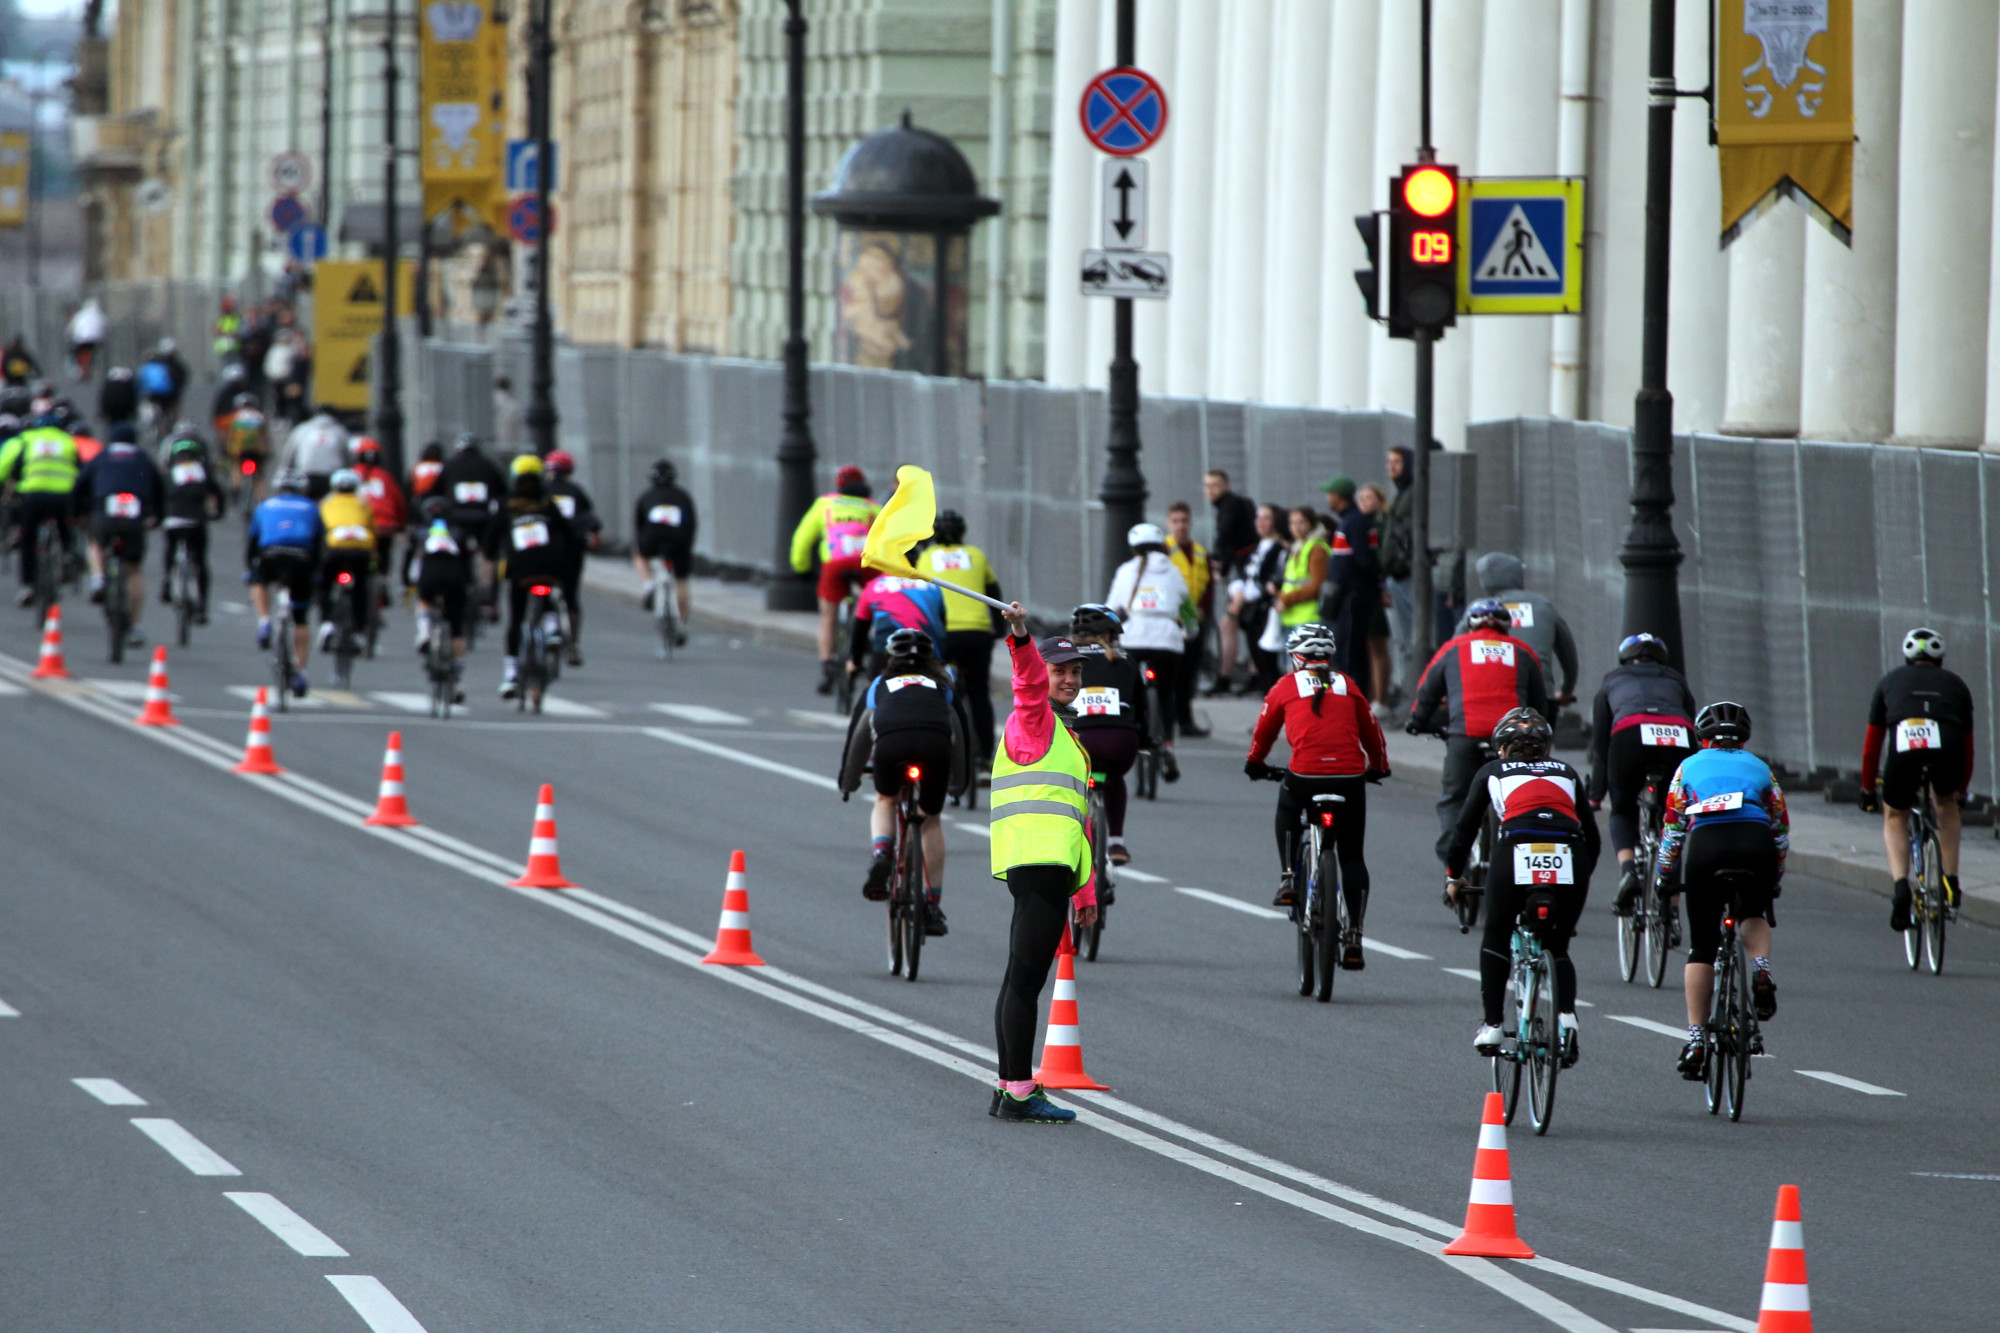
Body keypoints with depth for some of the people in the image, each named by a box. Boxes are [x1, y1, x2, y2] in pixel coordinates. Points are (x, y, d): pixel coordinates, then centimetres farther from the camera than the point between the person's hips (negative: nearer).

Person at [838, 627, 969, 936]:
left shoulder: (880, 685, 35)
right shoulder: (941, 685, 36)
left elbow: (859, 732, 39)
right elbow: (958, 730, 43)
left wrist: (848, 781, 52)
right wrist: (959, 782, 57)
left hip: (891, 740, -1)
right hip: (936, 742, 1)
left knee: (885, 801, 30)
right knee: (931, 819, 20)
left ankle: (880, 856, 1)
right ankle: (933, 907, 17)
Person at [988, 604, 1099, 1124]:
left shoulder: (1066, 738, 28)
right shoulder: (1034, 719, 1)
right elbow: (1030, 678, -23)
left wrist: (1086, 891, 29)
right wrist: (1021, 638, -44)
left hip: (1051, 866, 10)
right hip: (1038, 862, -10)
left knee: (1022, 978, 11)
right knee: (1027, 977, -12)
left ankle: (1009, 1090, 15)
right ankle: (1019, 1091, -15)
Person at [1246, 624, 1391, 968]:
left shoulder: (1286, 687, 12)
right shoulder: (1347, 685, 16)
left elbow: (1264, 730, 24)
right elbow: (1371, 730, 24)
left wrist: (1255, 764, 44)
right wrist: (1379, 767, 42)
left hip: (1304, 774, -1)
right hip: (1350, 777, 1)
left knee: (1287, 810, 34)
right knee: (1352, 858, 12)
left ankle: (1288, 879, 19)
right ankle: (1354, 936, 4)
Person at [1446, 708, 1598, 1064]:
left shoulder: (1493, 772, 25)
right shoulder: (1565, 772, 30)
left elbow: (1465, 829, 23)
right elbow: (1593, 837, 28)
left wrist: (1453, 877, 36)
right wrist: (1580, 878, 41)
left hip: (1517, 853, -2)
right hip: (1569, 858, 2)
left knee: (1496, 938, 24)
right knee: (1557, 947, 20)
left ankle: (1491, 1025, 18)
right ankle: (1566, 1016, -5)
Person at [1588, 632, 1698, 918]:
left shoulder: (1612, 682, 34)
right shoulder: (1676, 682, 37)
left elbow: (1599, 746, 29)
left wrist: (1595, 797, 33)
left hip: (1630, 736, -1)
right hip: (1679, 740, 1)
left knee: (1623, 813, 25)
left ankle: (1627, 869, -4)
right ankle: (1672, 910, 15)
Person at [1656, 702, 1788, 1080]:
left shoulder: (1690, 766, 27)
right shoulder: (1760, 768, 29)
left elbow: (1672, 829, 22)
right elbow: (1781, 831, 28)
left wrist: (1664, 879, 30)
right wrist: (1775, 882, 38)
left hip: (1705, 843, -1)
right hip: (1755, 842, 1)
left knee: (1702, 946, 10)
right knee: (1753, 916, 29)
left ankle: (1695, 1040, 7)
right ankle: (1761, 969, -3)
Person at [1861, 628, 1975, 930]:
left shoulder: (1891, 681, 31)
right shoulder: (1955, 684, 32)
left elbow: (1872, 742, 34)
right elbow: (1967, 743, 38)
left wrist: (1867, 789, 44)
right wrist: (1961, 790, 51)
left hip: (1905, 749, -1)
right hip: (1947, 750, 1)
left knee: (1895, 817, 25)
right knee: (1947, 805, 33)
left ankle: (1901, 885, 2)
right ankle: (1951, 881, 26)